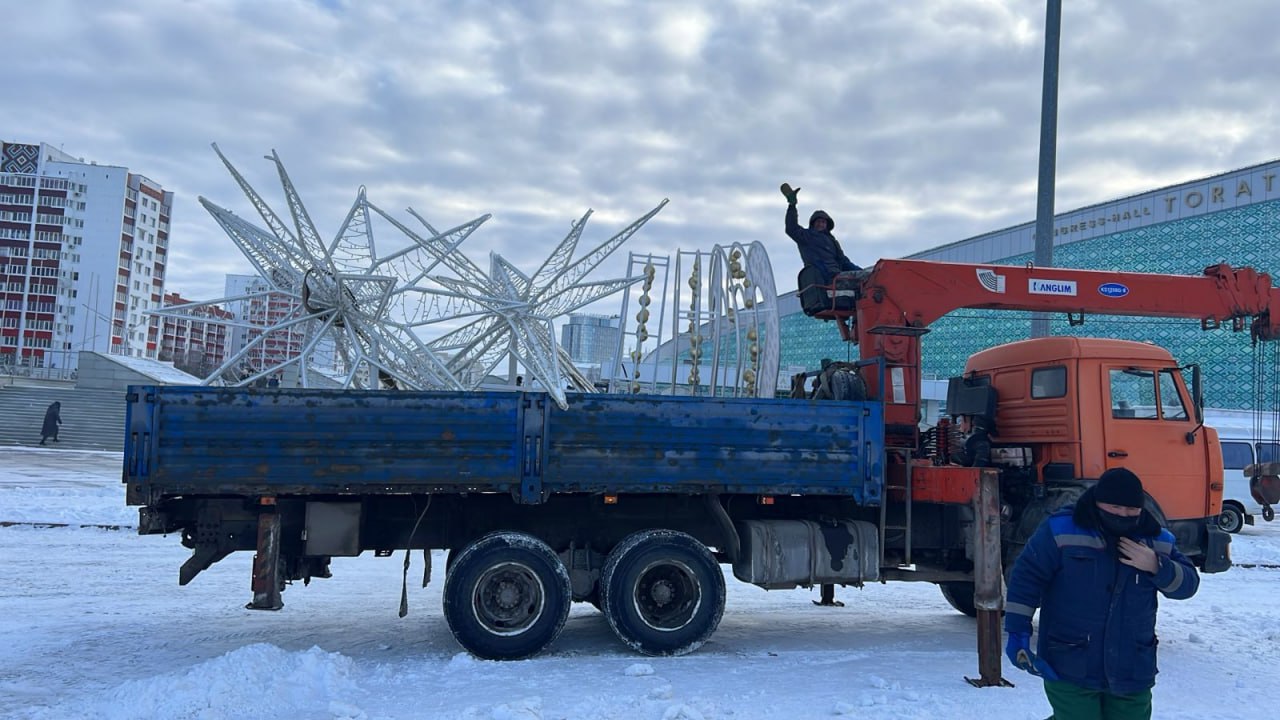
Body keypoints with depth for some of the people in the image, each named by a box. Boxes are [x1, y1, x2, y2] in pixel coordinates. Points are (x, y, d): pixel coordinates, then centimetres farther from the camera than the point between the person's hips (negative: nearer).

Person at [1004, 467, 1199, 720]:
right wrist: (1018, 630, -11)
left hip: (1132, 673, 5)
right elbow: (1026, 577, -7)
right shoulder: (1061, 529, -10)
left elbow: (1188, 584, 5)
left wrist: (1157, 567, -17)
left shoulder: (1156, 540, 4)